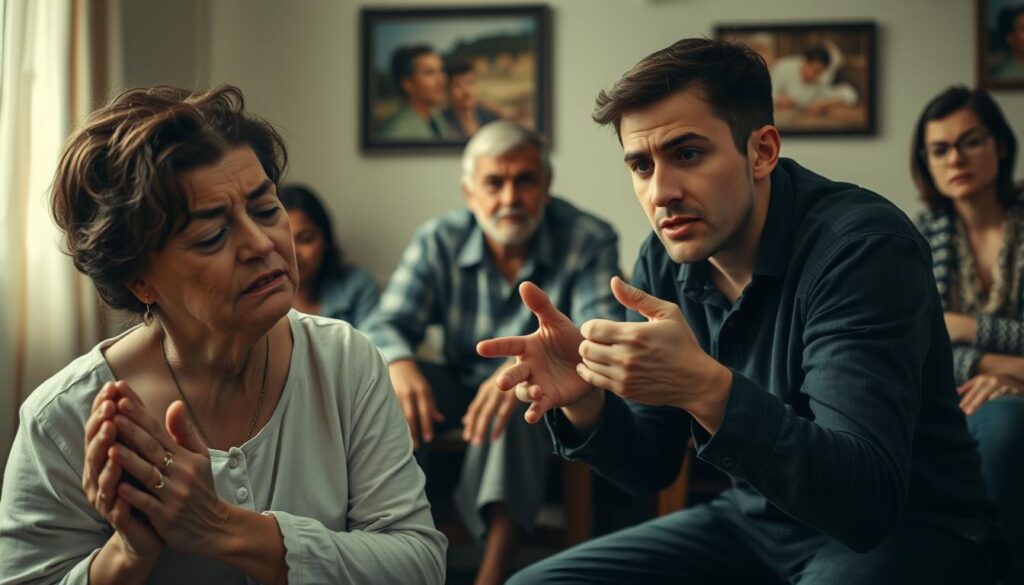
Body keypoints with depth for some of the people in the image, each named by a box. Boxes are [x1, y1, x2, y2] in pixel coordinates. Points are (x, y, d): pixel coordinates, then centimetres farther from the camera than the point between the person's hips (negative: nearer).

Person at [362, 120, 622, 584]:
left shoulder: (589, 241, -16)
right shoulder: (438, 242, -6)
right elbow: (384, 326, -11)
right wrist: (401, 363, -38)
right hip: (462, 386, 4)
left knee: (514, 404, -38)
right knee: (386, 383, -26)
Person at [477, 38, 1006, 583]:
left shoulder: (862, 246, -24)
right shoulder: (662, 262, -2)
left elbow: (867, 499, -32)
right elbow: (650, 466, 3)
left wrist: (706, 387, -44)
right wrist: (584, 400, -19)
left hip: (900, 532, -5)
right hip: (758, 521, 6)